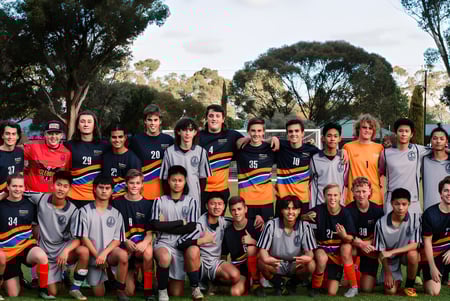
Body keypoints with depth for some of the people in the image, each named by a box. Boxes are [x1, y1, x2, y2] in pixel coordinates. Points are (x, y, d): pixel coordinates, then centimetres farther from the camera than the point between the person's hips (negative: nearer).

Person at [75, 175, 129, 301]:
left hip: (110, 253, 0)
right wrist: (98, 256, -12)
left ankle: (120, 291, -15)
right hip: (93, 256, 0)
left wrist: (104, 254, -18)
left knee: (123, 255, -35)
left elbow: (117, 240, -1)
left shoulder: (116, 214, 3)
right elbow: (84, 238, -7)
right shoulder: (85, 211, -3)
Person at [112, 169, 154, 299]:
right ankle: (131, 272, 29)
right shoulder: (117, 202, 0)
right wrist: (126, 241, -16)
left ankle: (148, 290, -18)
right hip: (124, 244, 0)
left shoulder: (147, 204, 2)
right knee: (129, 292, -8)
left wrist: (144, 243, -23)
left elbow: (150, 231, -1)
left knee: (148, 253, -39)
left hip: (142, 243, 0)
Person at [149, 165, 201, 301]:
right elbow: (155, 225, -8)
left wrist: (165, 226, -7)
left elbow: (191, 227, -6)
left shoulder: (191, 201, 6)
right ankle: (162, 290, -13)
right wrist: (180, 222, -5)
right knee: (165, 257, -37)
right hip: (163, 242, -1)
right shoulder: (160, 201, 6)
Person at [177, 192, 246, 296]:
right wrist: (202, 240, -28)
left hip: (215, 263, 3)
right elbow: (180, 244, -29)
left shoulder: (223, 222, -1)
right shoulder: (200, 224, -18)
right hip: (199, 264, -3)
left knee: (235, 276, -27)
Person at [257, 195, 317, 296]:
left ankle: (292, 284, 5)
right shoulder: (271, 225, -15)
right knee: (262, 263, -32)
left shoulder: (305, 226, -12)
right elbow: (263, 249, -14)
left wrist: (307, 257, -39)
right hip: (275, 264, -1)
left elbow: (309, 251, -12)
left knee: (311, 265, -30)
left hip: (296, 264, 1)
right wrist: (266, 258, -40)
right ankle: (277, 284, 3)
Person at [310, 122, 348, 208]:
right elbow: (312, 186, 4)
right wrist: (312, 208, 0)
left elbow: (345, 183, 8)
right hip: (319, 205, -1)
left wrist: (344, 204, 2)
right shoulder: (315, 159, -2)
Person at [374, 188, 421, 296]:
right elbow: (381, 251, -11)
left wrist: (391, 252, -31)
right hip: (390, 259, 0)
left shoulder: (414, 219, -22)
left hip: (406, 253, 0)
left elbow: (414, 245, -23)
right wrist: (388, 273, -11)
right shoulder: (381, 223, -21)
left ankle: (409, 285, -8)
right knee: (390, 291, -15)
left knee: (413, 255, -35)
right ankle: (397, 280, 23)